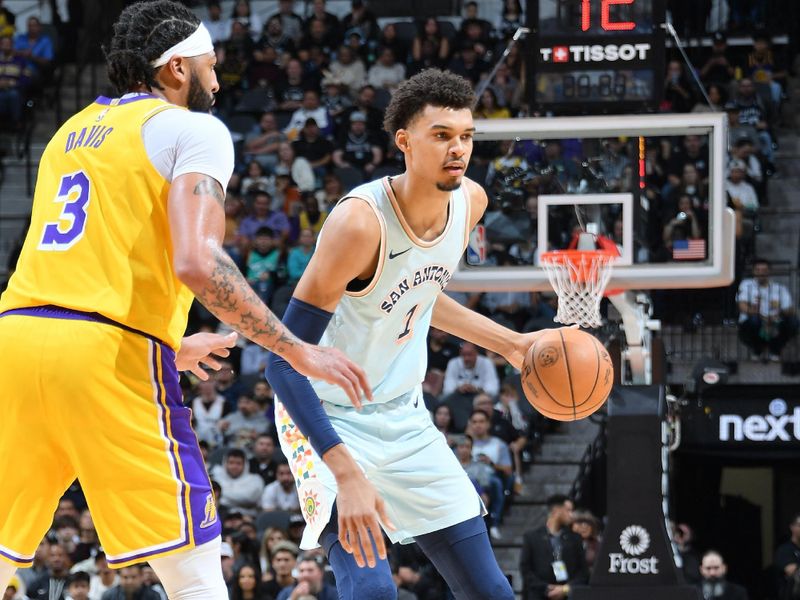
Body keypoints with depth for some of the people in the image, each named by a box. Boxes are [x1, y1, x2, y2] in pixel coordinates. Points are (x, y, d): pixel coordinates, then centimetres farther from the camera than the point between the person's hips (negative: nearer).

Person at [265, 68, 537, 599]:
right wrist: (347, 476, -38)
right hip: (329, 418, -7)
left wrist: (511, 345, 10)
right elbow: (284, 360, -31)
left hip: (404, 416, 7)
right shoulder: (361, 221, -29)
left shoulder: (470, 202, -6)